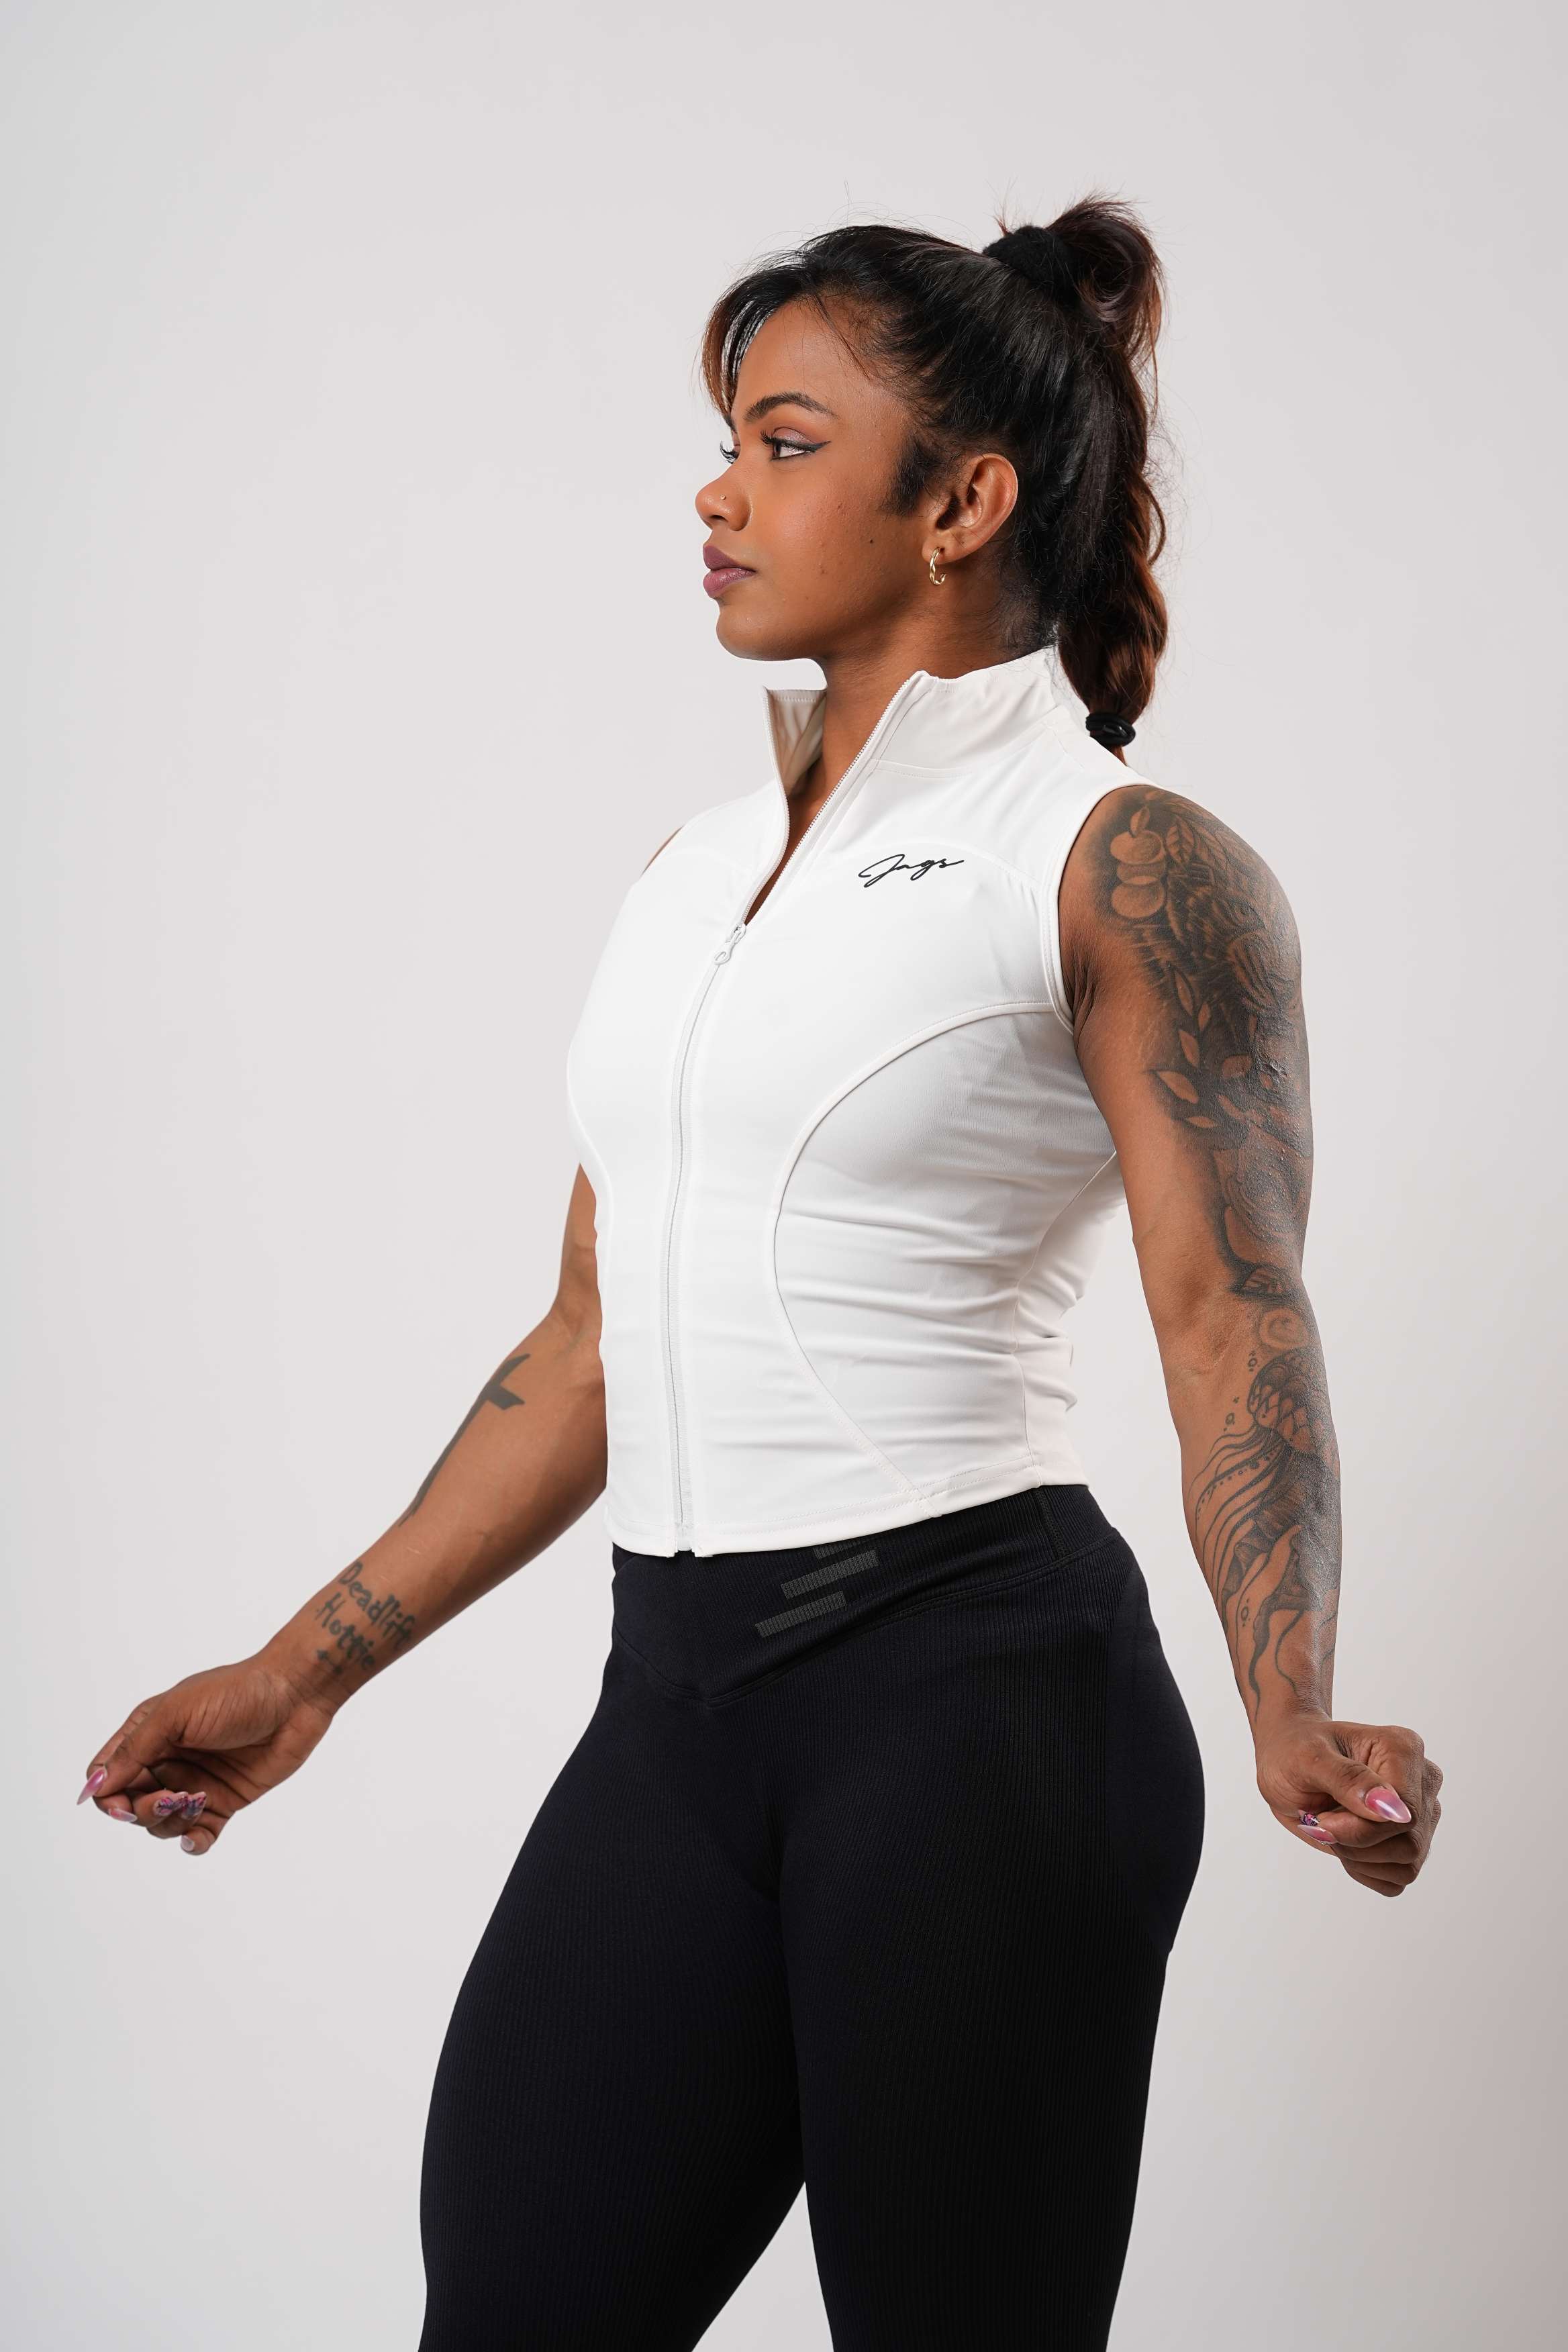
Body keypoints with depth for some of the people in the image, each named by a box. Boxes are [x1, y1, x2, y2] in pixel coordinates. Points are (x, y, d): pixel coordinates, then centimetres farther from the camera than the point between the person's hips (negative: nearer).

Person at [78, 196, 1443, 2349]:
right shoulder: (698, 870, 16)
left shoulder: (1128, 868, -4)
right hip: (676, 1704, 7)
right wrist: (309, 1669, 18)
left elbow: (1235, 1315, -12)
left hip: (972, 1698, -6)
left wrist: (1298, 1719, -28)